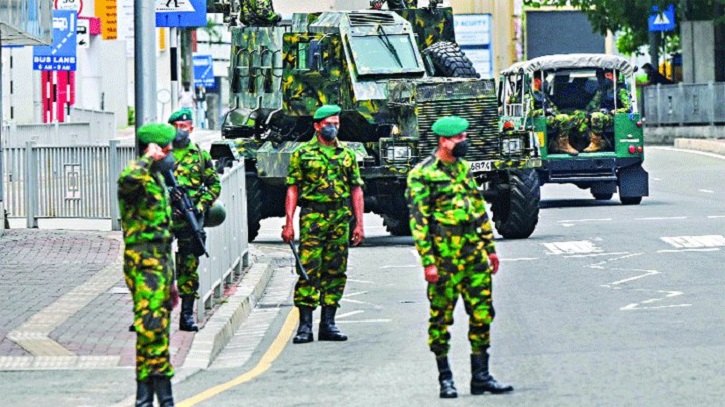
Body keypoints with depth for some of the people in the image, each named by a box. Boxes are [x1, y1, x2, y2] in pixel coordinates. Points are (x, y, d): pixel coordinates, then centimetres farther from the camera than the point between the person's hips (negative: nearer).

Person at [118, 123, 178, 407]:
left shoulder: (158, 179, 20)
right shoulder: (139, 180, -11)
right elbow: (127, 179, -41)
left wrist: (170, 280, 25)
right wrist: (148, 158, -23)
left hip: (160, 264, 10)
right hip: (143, 265, -10)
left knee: (160, 330, 11)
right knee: (151, 328, -15)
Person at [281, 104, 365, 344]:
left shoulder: (347, 154, 13)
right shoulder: (302, 153, 4)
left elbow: (356, 189, 14)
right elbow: (293, 189, 2)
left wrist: (359, 224, 6)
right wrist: (289, 223, -6)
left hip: (341, 218, 3)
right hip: (312, 216, -3)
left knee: (335, 271, 5)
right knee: (308, 270, -9)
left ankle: (328, 323, 11)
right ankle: (305, 325, -8)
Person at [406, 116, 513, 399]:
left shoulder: (463, 168, 15)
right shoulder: (422, 175, -7)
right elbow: (418, 221, -11)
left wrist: (490, 248, 18)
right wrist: (428, 261, -16)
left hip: (474, 256, 7)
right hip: (445, 258, -7)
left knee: (482, 314, 5)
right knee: (441, 317, 1)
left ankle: (481, 376, 11)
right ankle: (445, 379, 9)